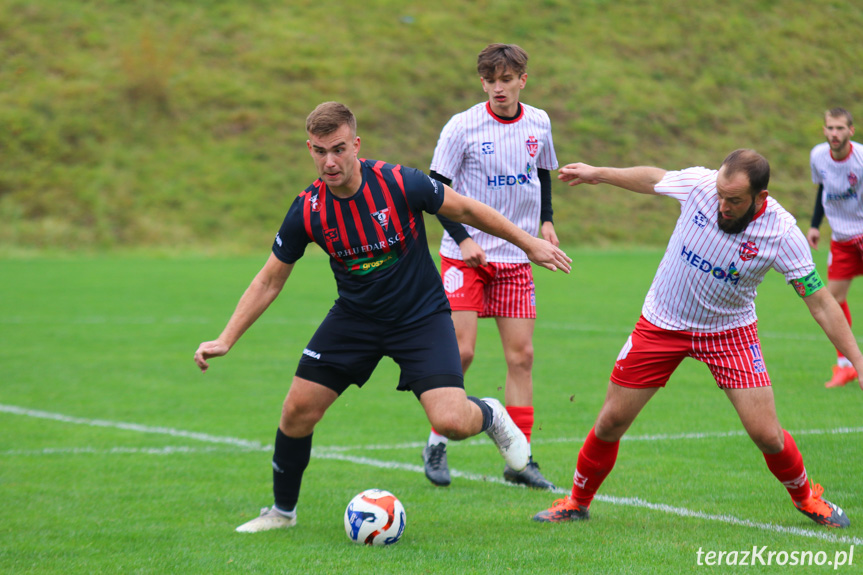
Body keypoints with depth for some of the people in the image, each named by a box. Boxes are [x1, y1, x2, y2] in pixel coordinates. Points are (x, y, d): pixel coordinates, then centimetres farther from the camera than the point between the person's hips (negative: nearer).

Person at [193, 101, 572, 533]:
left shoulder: (400, 184, -23)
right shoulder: (307, 211, -15)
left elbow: (465, 210, -7)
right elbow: (269, 281, -3)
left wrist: (530, 244, 1)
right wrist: (225, 340, -10)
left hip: (421, 316, -3)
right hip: (354, 317, 3)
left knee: (451, 422, -20)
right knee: (298, 409, -5)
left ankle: (489, 415, 19)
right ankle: (282, 511, 20)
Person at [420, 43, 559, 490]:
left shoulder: (538, 123, 4)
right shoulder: (462, 127, -10)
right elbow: (436, 189, -7)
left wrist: (546, 220, 7)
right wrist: (463, 239, -17)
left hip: (516, 256, 4)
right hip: (466, 254, -4)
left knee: (521, 355, 0)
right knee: (460, 352, -11)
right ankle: (437, 444, 7)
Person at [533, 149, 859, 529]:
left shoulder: (782, 234, -23)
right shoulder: (700, 184, -21)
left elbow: (821, 303, -16)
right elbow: (651, 178, 2)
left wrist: (857, 362, -18)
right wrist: (598, 173, 14)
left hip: (729, 332, -1)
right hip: (662, 324, 1)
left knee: (767, 436, -9)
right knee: (611, 423, 3)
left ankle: (805, 496, 22)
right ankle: (577, 502, 27)